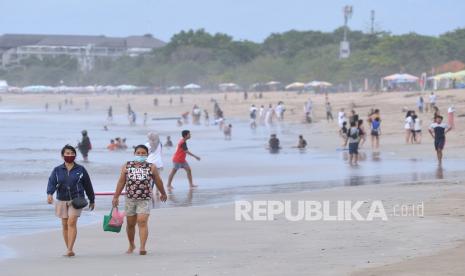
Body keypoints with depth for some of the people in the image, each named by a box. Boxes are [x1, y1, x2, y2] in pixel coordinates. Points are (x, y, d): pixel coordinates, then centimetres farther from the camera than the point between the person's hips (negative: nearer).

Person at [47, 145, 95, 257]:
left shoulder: (80, 170, 4)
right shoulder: (57, 170, 6)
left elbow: (87, 185, 12)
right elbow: (52, 182, -8)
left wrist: (92, 200, 17)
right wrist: (49, 194, -29)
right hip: (62, 200, 3)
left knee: (72, 222, -17)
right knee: (65, 224, 6)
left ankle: (70, 249, -22)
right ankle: (69, 249, 17)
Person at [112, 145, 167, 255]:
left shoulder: (151, 167, 1)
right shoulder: (127, 166, 5)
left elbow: (158, 181, 13)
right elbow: (121, 182, 8)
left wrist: (163, 193, 23)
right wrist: (116, 197, 6)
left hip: (145, 199, -3)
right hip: (130, 199, 3)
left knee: (142, 222, -16)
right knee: (130, 224, 12)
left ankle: (142, 247, -19)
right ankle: (131, 245, 32)